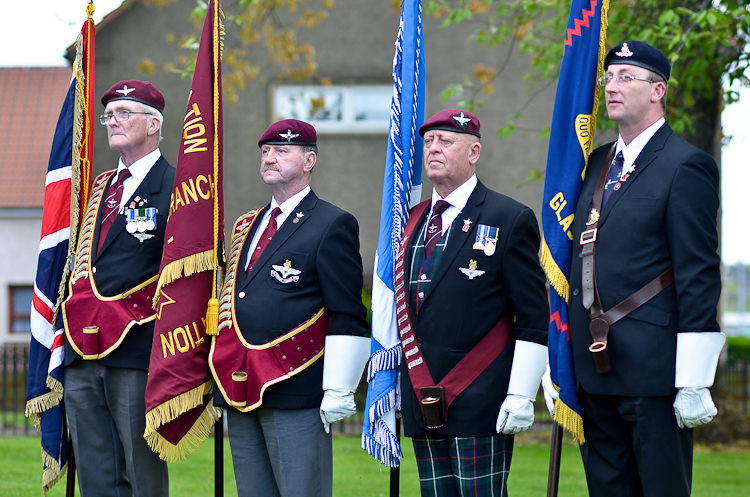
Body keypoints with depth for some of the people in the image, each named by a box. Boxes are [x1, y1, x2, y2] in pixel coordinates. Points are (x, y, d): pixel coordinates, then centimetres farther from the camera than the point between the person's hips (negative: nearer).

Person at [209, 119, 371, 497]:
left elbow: (347, 319, -9)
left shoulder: (333, 225, -4)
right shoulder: (246, 227, 19)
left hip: (296, 394, -7)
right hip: (240, 393, 7)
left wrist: (338, 390, -15)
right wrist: (218, 384, 20)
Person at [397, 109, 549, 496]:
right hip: (421, 402, 6)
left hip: (480, 403, -6)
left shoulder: (510, 219, -3)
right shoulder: (411, 222, 16)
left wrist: (521, 395, -13)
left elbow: (533, 319, -7)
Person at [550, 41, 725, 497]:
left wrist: (694, 382, -16)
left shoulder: (686, 165, -7)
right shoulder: (597, 163, 16)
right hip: (596, 371, 8)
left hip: (653, 371, -7)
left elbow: (699, 275, -12)